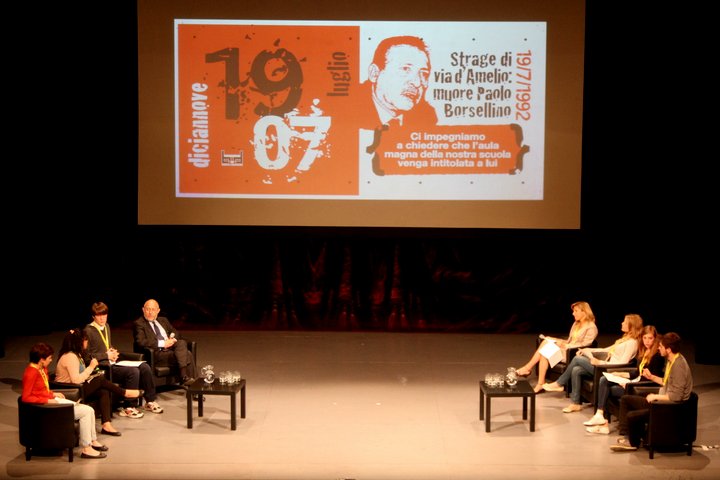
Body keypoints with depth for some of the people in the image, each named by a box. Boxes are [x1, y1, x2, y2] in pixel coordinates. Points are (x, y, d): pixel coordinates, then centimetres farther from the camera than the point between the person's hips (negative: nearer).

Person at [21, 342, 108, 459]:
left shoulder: (42, 369, 9)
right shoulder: (31, 373, -19)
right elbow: (26, 397, -20)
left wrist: (53, 394, 5)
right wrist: (48, 400, -21)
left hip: (52, 400, 10)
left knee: (89, 410, 1)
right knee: (85, 412, -16)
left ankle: (93, 441, 12)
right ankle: (86, 449, -10)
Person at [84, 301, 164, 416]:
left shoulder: (106, 326, 17)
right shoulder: (89, 331, -10)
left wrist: (113, 351, 8)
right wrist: (106, 355, -13)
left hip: (113, 363, 9)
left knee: (144, 367, -7)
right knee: (133, 371, -28)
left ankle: (150, 401, 5)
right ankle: (128, 408, -19)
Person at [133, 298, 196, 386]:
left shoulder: (163, 320, 24)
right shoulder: (138, 324, 1)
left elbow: (175, 332, 27)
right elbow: (141, 342, -13)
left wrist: (172, 338, 1)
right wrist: (162, 343, -17)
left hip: (171, 348, 6)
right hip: (157, 354, -6)